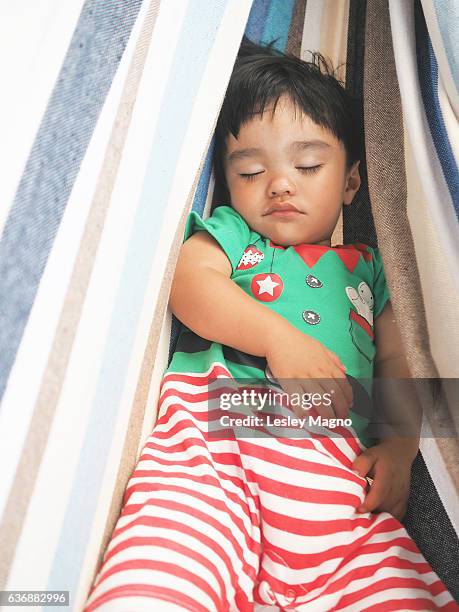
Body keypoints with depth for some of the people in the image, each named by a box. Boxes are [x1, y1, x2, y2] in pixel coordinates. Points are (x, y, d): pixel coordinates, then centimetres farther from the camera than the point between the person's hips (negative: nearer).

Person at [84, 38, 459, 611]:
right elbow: (189, 280, 1)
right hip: (214, 419, -2)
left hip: (336, 454, 3)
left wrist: (399, 446, 5)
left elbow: (396, 361, 24)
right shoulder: (228, 233, 23)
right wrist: (278, 337, -13)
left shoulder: (366, 267, 30)